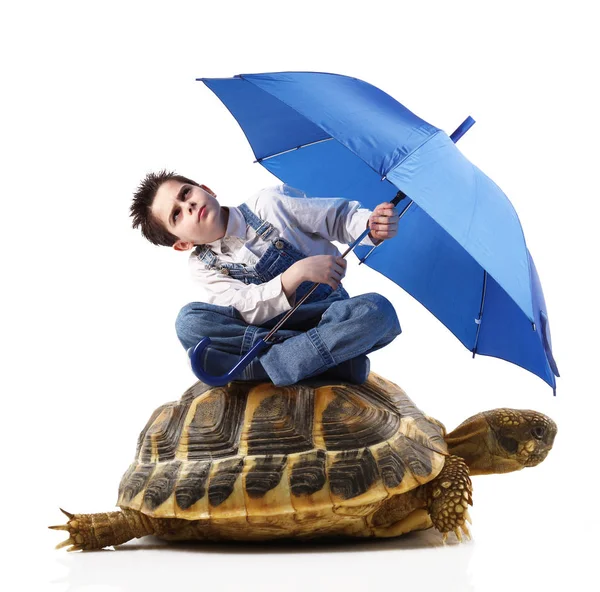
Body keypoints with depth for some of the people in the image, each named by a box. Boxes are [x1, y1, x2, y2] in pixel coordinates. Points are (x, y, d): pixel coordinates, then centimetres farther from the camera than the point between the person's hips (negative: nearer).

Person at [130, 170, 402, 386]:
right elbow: (247, 308, -16)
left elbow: (341, 217, 1)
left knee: (376, 309, -32)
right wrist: (297, 274, -32)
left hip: (327, 318, -1)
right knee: (189, 321, -25)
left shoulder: (269, 203, -3)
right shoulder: (203, 266, 0)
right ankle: (336, 357, -29)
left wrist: (371, 227, -22)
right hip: (263, 330, 1)